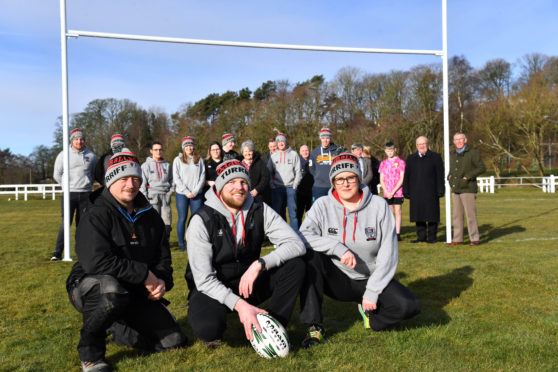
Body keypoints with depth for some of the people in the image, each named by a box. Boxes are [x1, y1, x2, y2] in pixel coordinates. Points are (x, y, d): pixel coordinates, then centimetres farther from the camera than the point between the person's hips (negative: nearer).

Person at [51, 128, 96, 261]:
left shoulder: (91, 155, 8)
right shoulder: (63, 155, 2)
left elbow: (95, 173, 20)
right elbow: (57, 175, 8)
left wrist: (88, 184, 10)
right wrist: (68, 186, 3)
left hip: (85, 194, 2)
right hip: (69, 194, -2)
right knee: (65, 223, -9)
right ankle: (57, 252, -5)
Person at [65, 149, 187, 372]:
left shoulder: (150, 216, 7)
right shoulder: (96, 216, -14)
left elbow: (163, 256, 14)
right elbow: (96, 262, -28)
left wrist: (162, 281, -8)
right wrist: (144, 274, -24)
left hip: (136, 293, 7)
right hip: (91, 287, -6)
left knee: (174, 341, -1)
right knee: (111, 291, -43)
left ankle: (115, 328, 21)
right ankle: (90, 350, -15)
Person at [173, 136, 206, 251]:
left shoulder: (199, 160, 10)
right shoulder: (178, 160, 6)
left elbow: (202, 177, 4)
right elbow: (176, 178, -1)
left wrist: (195, 191, -8)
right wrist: (186, 192, -9)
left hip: (196, 194, 1)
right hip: (181, 194, -1)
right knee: (182, 218, 0)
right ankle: (181, 243, 7)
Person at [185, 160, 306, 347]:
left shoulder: (260, 211, -8)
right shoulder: (202, 221, -17)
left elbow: (296, 244, -16)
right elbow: (203, 279, -22)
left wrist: (259, 264, -30)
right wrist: (239, 304, -34)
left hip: (249, 282, 4)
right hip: (212, 288, -3)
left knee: (295, 265, -19)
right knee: (206, 327, -35)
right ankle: (212, 331, 3)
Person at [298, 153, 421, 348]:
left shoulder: (378, 205, -5)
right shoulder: (322, 205, -5)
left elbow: (388, 253, -8)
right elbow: (303, 236, -21)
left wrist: (372, 292, -13)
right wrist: (338, 247, -33)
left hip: (370, 279, 1)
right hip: (337, 280, 0)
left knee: (410, 306, -23)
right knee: (310, 256, -28)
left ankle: (369, 314, 10)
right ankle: (314, 326, -19)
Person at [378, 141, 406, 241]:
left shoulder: (400, 162, -1)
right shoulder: (383, 163, 10)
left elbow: (401, 179, -5)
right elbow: (381, 180, 8)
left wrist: (393, 192, -11)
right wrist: (386, 192, -5)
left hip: (397, 192, -3)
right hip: (387, 193, 3)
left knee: (397, 212, -3)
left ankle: (398, 234, -2)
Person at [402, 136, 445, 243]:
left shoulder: (435, 157, 6)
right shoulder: (410, 158, 14)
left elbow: (440, 175, 1)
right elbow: (406, 176, 12)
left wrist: (440, 190, -6)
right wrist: (406, 191, 6)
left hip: (431, 192, -3)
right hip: (416, 192, 3)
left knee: (432, 214, 1)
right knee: (418, 215, 6)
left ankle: (431, 236, 10)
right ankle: (421, 236, 15)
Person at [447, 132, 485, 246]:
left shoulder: (473, 152, -4)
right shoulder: (452, 155, 16)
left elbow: (482, 168, -9)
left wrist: (468, 176, -17)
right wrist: (449, 176, 9)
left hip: (468, 189, -6)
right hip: (455, 189, 6)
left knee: (471, 214, -6)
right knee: (457, 215, 7)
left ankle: (474, 238, 1)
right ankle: (458, 239, 12)